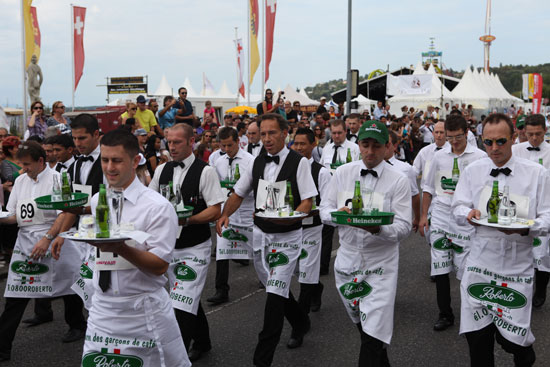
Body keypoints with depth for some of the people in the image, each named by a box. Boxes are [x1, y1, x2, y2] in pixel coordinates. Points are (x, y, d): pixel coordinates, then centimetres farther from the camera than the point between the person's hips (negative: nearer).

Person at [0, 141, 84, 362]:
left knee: (66, 285, 11)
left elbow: (65, 214, -14)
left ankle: (77, 326, 35)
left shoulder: (56, 179, -7)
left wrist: (47, 239, -21)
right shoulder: (20, 181, 12)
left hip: (53, 239, -4)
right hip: (25, 241, 5)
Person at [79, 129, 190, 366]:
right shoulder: (96, 201, 7)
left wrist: (121, 248, -28)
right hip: (102, 309, 5)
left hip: (144, 309, -5)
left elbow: (160, 265, -17)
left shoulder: (157, 206, -13)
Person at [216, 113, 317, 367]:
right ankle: (300, 323, 45)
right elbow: (239, 193, 12)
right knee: (274, 287, 18)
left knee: (275, 293, -11)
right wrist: (225, 215, -5)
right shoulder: (257, 162, 6)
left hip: (287, 236, -6)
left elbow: (307, 202, -11)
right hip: (260, 234, 6)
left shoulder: (299, 162, -10)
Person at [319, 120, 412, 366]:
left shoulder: (398, 181, -6)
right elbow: (324, 209, 5)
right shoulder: (342, 173, 4)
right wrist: (338, 214, -18)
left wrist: (377, 228, -30)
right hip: (347, 260, 4)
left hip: (380, 264, -4)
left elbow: (403, 227, -10)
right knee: (361, 325, 19)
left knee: (373, 334, -9)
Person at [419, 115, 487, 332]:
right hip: (440, 218, 3)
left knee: (466, 269, -1)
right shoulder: (439, 156, 8)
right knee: (440, 267, 6)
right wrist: (424, 215, 12)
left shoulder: (479, 157, -3)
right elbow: (429, 187, 15)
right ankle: (445, 314, 18)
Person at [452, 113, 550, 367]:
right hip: (480, 263, 2)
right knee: (477, 337, 4)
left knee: (511, 338, 3)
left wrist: (526, 227, -23)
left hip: (517, 267, -2)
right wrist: (469, 214, -15)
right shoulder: (472, 171, 6)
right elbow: (458, 207, 8)